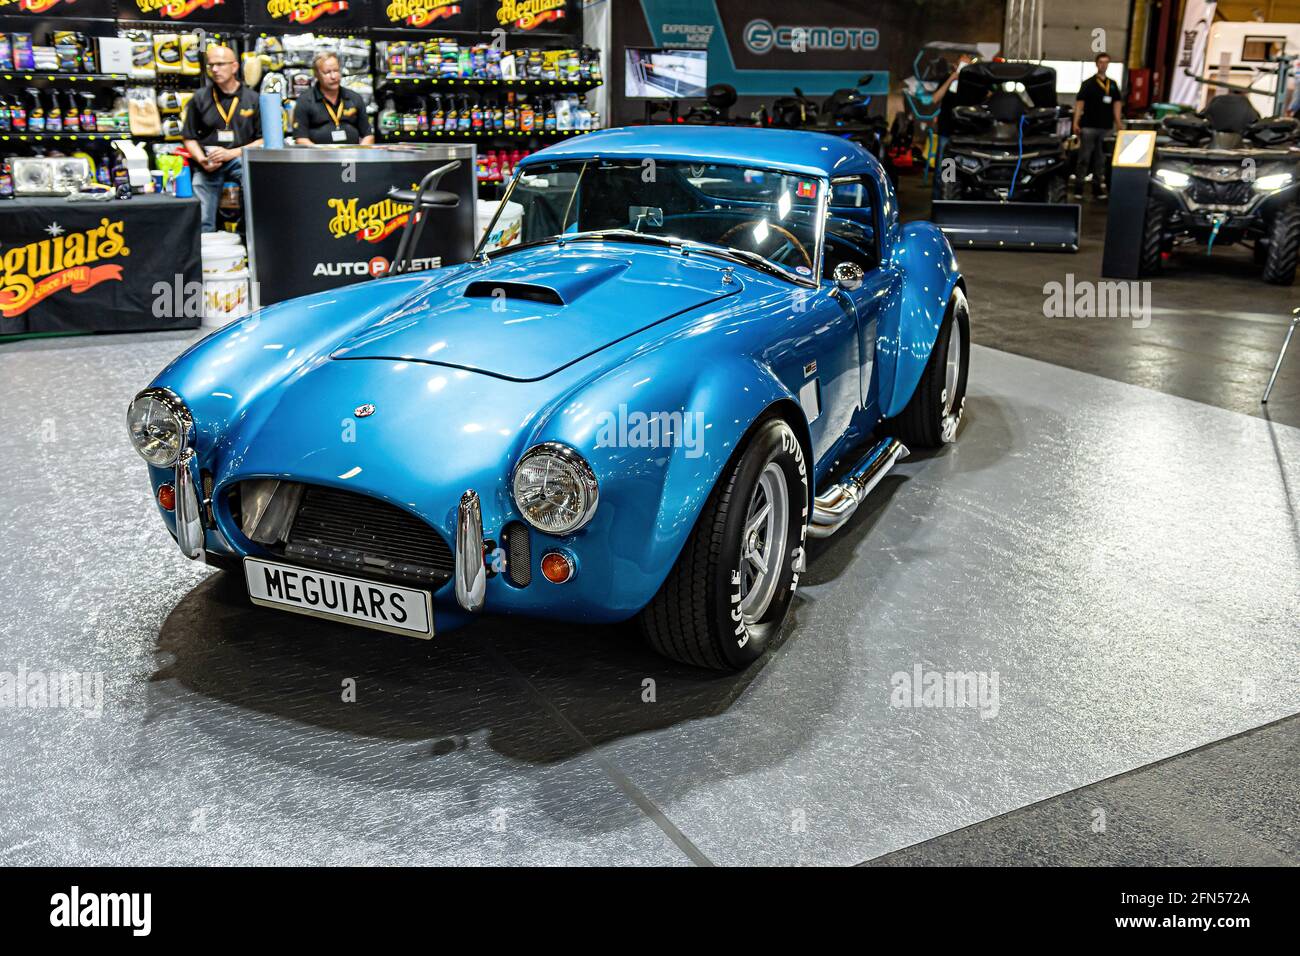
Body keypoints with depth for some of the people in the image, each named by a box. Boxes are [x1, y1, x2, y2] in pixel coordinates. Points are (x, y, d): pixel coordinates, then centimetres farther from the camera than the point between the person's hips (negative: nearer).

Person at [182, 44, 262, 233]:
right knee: (202, 223, -11)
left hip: (240, 160, -2)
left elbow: (263, 140, 1)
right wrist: (202, 160, -7)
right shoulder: (200, 99, 10)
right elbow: (190, 138, 14)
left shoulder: (253, 99, 5)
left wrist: (231, 153, -10)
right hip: (207, 166, 2)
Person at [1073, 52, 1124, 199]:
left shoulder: (1113, 85, 14)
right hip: (1089, 126, -4)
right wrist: (1076, 122, -14)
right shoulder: (1088, 83, 2)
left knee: (1100, 159, 8)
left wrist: (1118, 121, 2)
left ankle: (1098, 187, 13)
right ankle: (1078, 187, -2)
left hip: (1106, 127, 4)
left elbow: (1117, 103, 13)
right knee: (1084, 158, -4)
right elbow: (1079, 103, -4)